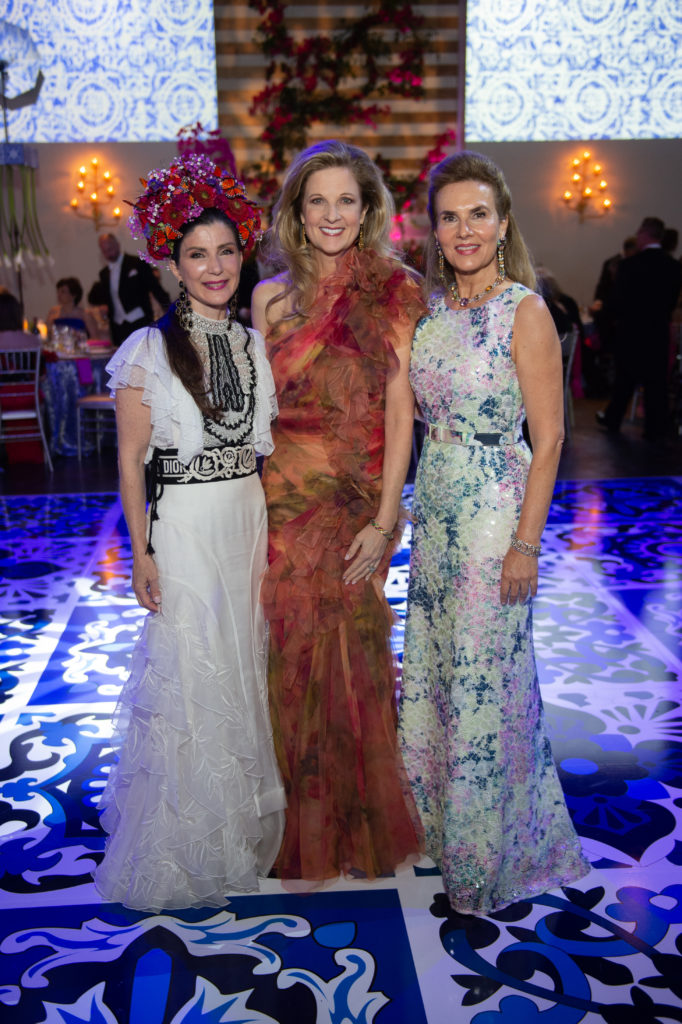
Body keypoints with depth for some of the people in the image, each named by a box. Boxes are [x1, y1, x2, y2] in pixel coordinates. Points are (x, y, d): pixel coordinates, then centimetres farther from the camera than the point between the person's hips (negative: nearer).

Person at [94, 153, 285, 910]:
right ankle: (183, 845, 21)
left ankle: (246, 824, 34)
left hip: (248, 521, 5)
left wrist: (269, 527, 9)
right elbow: (130, 460, -8)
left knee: (244, 669, 15)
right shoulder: (149, 350, -9)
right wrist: (141, 553, -12)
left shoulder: (254, 345, 7)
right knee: (188, 677, 2)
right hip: (183, 527, -5)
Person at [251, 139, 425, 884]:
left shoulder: (396, 292, 0)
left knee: (351, 656, 6)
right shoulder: (272, 296, 7)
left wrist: (384, 519, -10)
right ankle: (304, 831, 27)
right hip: (283, 497, 2)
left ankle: (360, 825, 30)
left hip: (359, 501, -2)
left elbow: (398, 412, -4)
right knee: (289, 654, 6)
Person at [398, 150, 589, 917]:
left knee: (484, 678, 2)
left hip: (495, 510, -7)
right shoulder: (433, 309, 8)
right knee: (433, 669, 16)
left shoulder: (525, 312, -12)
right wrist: (415, 505, 12)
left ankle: (488, 858, 23)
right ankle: (440, 826, 38)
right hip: (434, 507, 7)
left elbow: (548, 437, -13)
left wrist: (526, 543, -16)